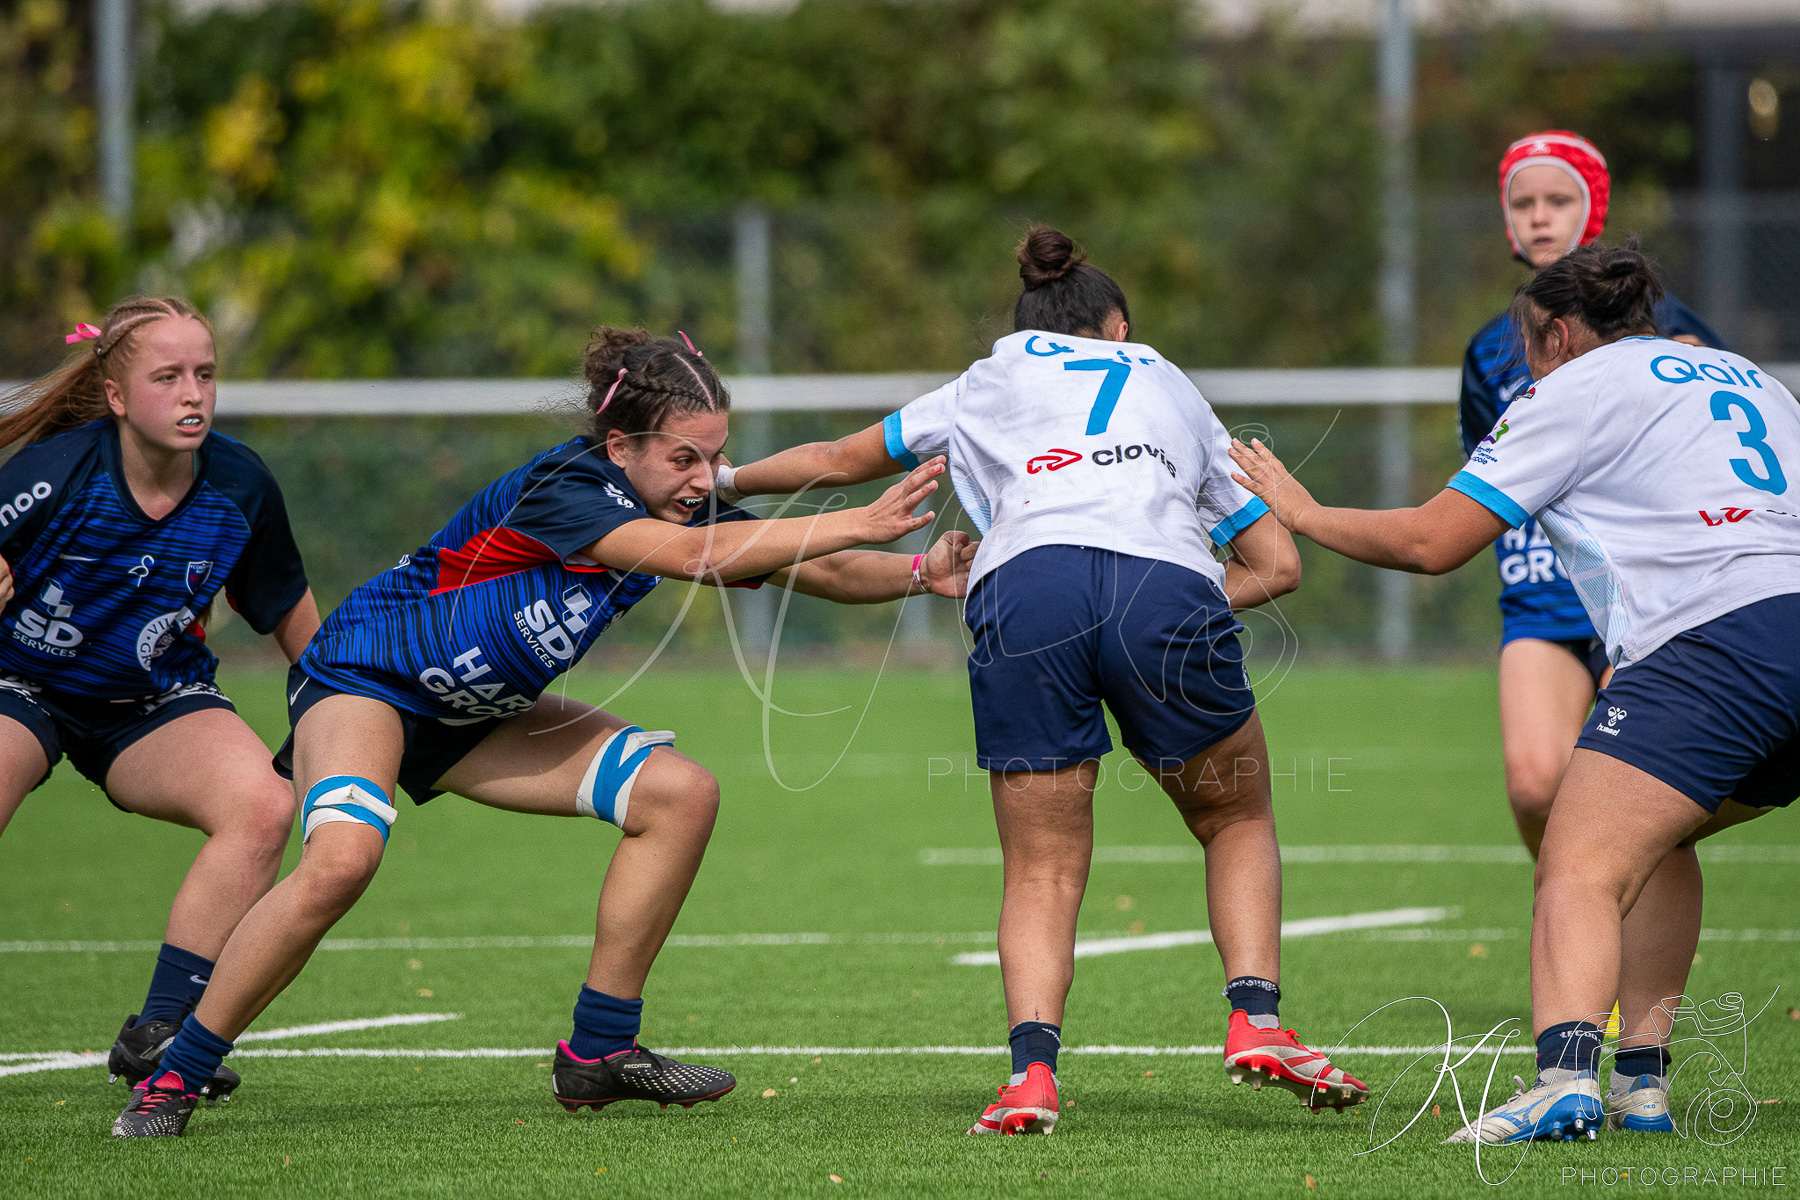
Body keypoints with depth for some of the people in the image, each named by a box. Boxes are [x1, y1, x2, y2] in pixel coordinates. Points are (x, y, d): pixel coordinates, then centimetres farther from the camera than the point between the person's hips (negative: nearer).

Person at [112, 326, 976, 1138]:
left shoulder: (685, 507, -6)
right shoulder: (563, 487, -30)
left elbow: (813, 570, 0)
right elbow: (698, 556, -40)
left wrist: (920, 572, -17)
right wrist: (858, 522, -38)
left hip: (476, 716, 8)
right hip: (366, 677, -8)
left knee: (679, 794, -5)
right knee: (342, 859, -34)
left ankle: (597, 1054, 1)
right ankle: (173, 1079, -19)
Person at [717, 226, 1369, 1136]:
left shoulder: (990, 383, 33)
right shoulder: (1172, 390, 35)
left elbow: (838, 460, 46)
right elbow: (1277, 563, 32)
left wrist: (725, 482, 62)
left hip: (1025, 590, 0)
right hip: (1168, 587, 0)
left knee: (1041, 873, 8)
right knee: (1238, 824, 21)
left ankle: (1032, 1069, -13)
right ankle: (1256, 1020, 2)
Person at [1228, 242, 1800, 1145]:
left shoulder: (1575, 390, 7)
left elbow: (1431, 542, 8)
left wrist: (1303, 512, 22)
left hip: (1712, 641, -8)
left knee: (1578, 870, -13)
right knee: (1653, 837, 26)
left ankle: (1565, 1077, -36)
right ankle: (1641, 1078, 21)